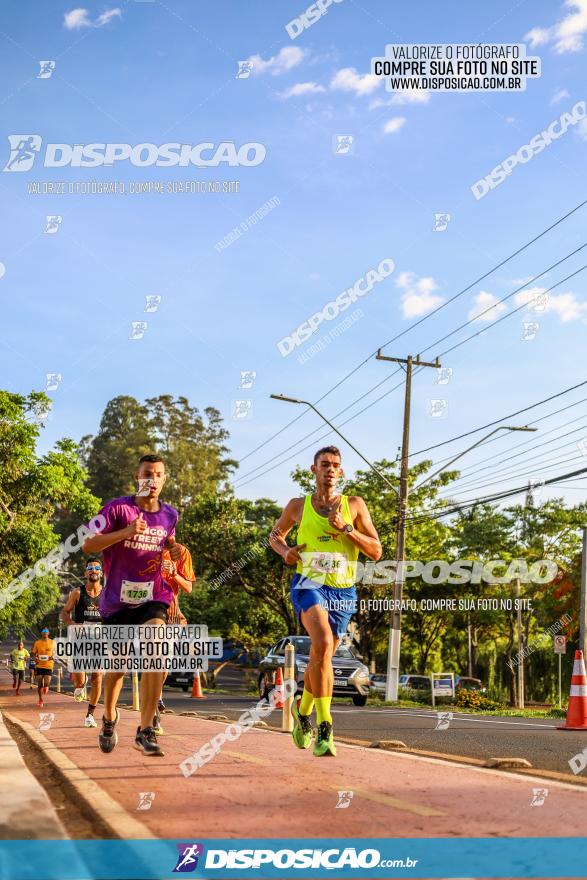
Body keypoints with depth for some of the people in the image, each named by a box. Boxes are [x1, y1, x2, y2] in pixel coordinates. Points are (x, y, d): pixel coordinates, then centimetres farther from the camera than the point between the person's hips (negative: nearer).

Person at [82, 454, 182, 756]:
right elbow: (88, 545, -11)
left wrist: (174, 550, 3)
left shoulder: (170, 515, 7)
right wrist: (126, 532, -24)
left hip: (153, 597, 1)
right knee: (117, 666, 12)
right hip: (117, 598, -1)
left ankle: (145, 731, -21)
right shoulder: (117, 508, -6)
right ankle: (109, 717, 42)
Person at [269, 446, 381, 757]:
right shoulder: (298, 506, 8)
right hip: (309, 583, -2)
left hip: (343, 590, 2)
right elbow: (275, 534, 25)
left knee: (321, 656, 14)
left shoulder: (355, 505, 7)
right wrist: (285, 551, 2)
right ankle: (324, 726, -26)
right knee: (322, 643, -28)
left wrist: (345, 528, -11)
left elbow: (376, 551, 2)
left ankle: (302, 709, 43)